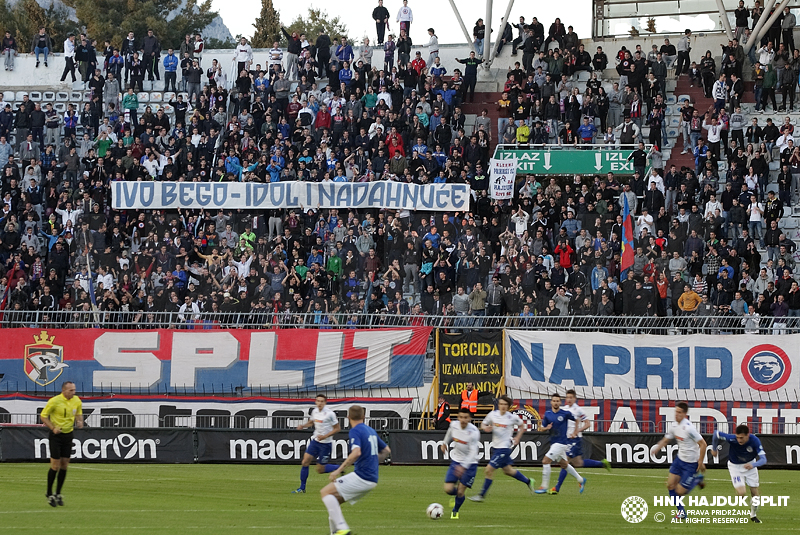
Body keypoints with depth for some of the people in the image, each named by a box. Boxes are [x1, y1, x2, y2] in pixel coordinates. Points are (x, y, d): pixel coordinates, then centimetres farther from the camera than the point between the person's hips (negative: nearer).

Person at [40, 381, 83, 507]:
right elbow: (43, 416, -8)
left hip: (68, 435, 5)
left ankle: (58, 494, 17)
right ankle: (49, 494, 7)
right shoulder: (54, 401, -15)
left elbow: (79, 414, 18)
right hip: (56, 435, -5)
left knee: (64, 464, 5)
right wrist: (53, 428, -20)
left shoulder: (77, 401, 0)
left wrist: (80, 422, -5)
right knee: (55, 465, -7)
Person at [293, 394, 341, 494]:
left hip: (326, 443, -6)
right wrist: (303, 426, 1)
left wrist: (325, 436, -19)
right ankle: (302, 488, 6)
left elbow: (337, 428, -10)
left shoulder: (330, 414, -16)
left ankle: (339, 468, 23)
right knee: (305, 462, -4)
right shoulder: (315, 411, 3)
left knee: (320, 469, -1)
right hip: (315, 440, 6)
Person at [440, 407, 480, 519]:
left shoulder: (474, 432, -24)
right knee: (448, 489, -7)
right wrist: (445, 443, 31)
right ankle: (456, 495, 31)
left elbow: (473, 452, -27)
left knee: (460, 491, -5)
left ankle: (455, 511, 24)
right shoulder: (454, 425, -9)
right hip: (455, 461, 4)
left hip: (470, 464, -4)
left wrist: (463, 466, -37)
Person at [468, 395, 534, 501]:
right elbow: (483, 424, 10)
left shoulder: (512, 417, -10)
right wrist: (485, 428, -12)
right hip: (495, 447, 6)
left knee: (489, 470, -12)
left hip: (504, 448, -6)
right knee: (508, 471, 20)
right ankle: (528, 482, 41)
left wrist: (517, 438, 2)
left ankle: (482, 495, -2)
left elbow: (522, 426, 9)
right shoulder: (493, 414, -2)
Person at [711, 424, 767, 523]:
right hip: (735, 466, -2)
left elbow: (763, 459, -31)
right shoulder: (732, 439, -32)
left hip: (750, 465, 2)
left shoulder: (754, 441, -29)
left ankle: (753, 515, 29)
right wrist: (714, 449, 1)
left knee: (755, 493, 4)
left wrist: (753, 465, -52)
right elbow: (716, 433, -16)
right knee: (741, 493, -17)